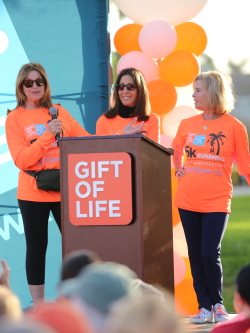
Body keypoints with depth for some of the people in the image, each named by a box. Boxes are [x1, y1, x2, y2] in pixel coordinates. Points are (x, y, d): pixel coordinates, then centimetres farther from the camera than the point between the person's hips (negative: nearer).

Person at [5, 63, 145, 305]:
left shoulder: (59, 113, 9)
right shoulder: (15, 118, -1)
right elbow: (21, 160, -10)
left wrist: (119, 135, -1)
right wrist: (48, 135, -18)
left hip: (65, 190, 3)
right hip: (33, 193, -3)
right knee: (37, 246, 1)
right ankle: (38, 305, 7)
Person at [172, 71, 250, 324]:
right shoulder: (187, 125, 6)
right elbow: (176, 150, 27)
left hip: (216, 201, -4)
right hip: (188, 200, 4)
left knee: (210, 254, -11)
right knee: (196, 255, 4)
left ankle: (217, 304, 8)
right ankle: (204, 307, 11)